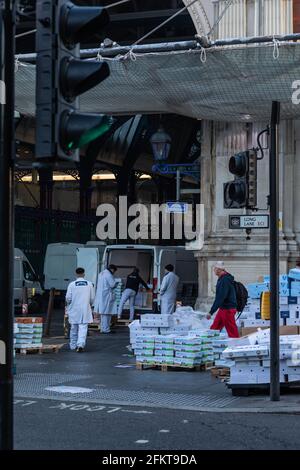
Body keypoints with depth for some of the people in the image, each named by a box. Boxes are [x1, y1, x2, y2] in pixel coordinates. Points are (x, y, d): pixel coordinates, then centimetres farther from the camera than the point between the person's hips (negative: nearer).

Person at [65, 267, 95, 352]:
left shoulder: (72, 284, -6)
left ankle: (73, 346, 23)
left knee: (74, 328, 13)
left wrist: (68, 304, 15)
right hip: (85, 310, 0)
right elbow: (92, 298, 2)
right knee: (83, 328, -3)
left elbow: (68, 298, -5)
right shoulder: (89, 284, -2)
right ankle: (81, 344, -21)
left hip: (74, 310, 0)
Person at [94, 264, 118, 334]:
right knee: (106, 313, -6)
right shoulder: (109, 275, -14)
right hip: (106, 296, -10)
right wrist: (116, 281, 5)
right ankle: (106, 329, -4)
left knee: (103, 313, 15)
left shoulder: (101, 273, 16)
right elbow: (112, 285, -15)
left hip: (100, 296, 10)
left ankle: (103, 328, 21)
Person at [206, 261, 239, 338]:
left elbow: (220, 298, -26)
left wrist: (211, 312, -26)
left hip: (228, 309, -10)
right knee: (214, 328, 12)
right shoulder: (222, 279, 11)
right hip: (223, 308, 10)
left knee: (232, 332, -3)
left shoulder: (225, 280, -21)